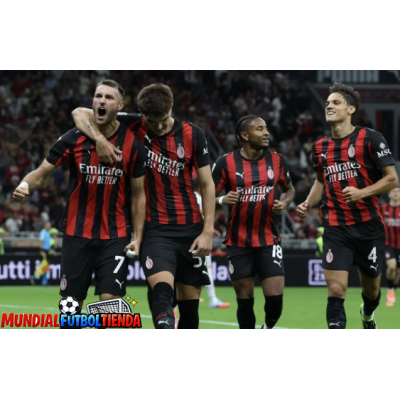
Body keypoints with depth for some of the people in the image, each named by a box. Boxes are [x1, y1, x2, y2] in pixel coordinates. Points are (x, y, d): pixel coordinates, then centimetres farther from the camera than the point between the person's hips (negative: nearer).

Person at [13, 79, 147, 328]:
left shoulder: (132, 145, -4)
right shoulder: (74, 139, -4)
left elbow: (138, 194, 2)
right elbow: (42, 173, -1)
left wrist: (138, 237, -5)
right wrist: (25, 186, -24)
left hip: (115, 237, -1)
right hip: (77, 234, 1)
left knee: (110, 301, -10)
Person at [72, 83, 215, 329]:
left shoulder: (193, 135, -2)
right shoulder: (133, 127, -4)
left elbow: (207, 184, 3)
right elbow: (81, 113, -5)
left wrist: (208, 231, -4)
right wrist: (99, 138, -25)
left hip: (190, 228, 2)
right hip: (154, 228, -2)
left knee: (190, 302, 6)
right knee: (162, 290, -24)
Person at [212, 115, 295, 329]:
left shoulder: (277, 161, 2)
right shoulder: (226, 163, -6)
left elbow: (289, 189, 17)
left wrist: (284, 203, -5)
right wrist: (222, 200, -24)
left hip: (269, 240, 1)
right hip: (238, 242, -1)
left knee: (275, 296, -8)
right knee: (245, 299, 3)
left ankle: (267, 330, 22)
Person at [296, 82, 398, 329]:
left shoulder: (370, 139, -7)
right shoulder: (320, 147, 7)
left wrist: (362, 193, -23)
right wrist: (309, 204, 5)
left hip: (369, 226, -2)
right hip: (336, 228, 2)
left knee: (371, 288, 14)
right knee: (336, 290, -12)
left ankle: (367, 315, 50)